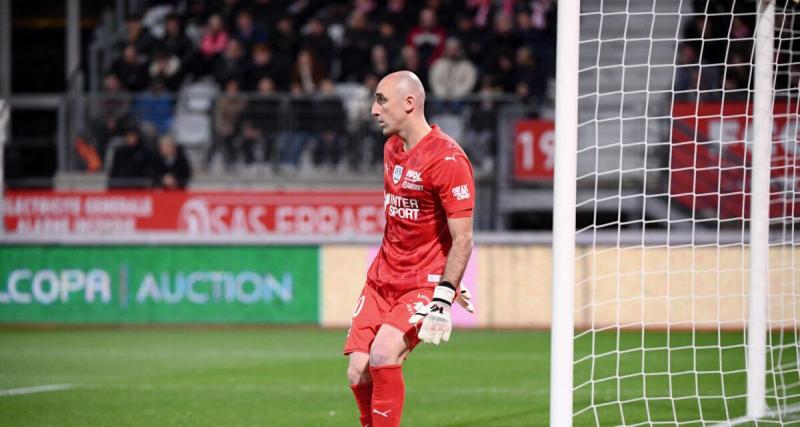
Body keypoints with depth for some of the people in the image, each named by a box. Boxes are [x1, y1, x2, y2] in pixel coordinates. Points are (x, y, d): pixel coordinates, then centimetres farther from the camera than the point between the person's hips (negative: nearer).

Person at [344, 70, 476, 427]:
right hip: (383, 278, 7)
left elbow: (462, 240, -17)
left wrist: (442, 300, -24)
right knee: (358, 374, -4)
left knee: (383, 354, -25)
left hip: (426, 284, -7)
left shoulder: (447, 159, -16)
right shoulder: (392, 147, 10)